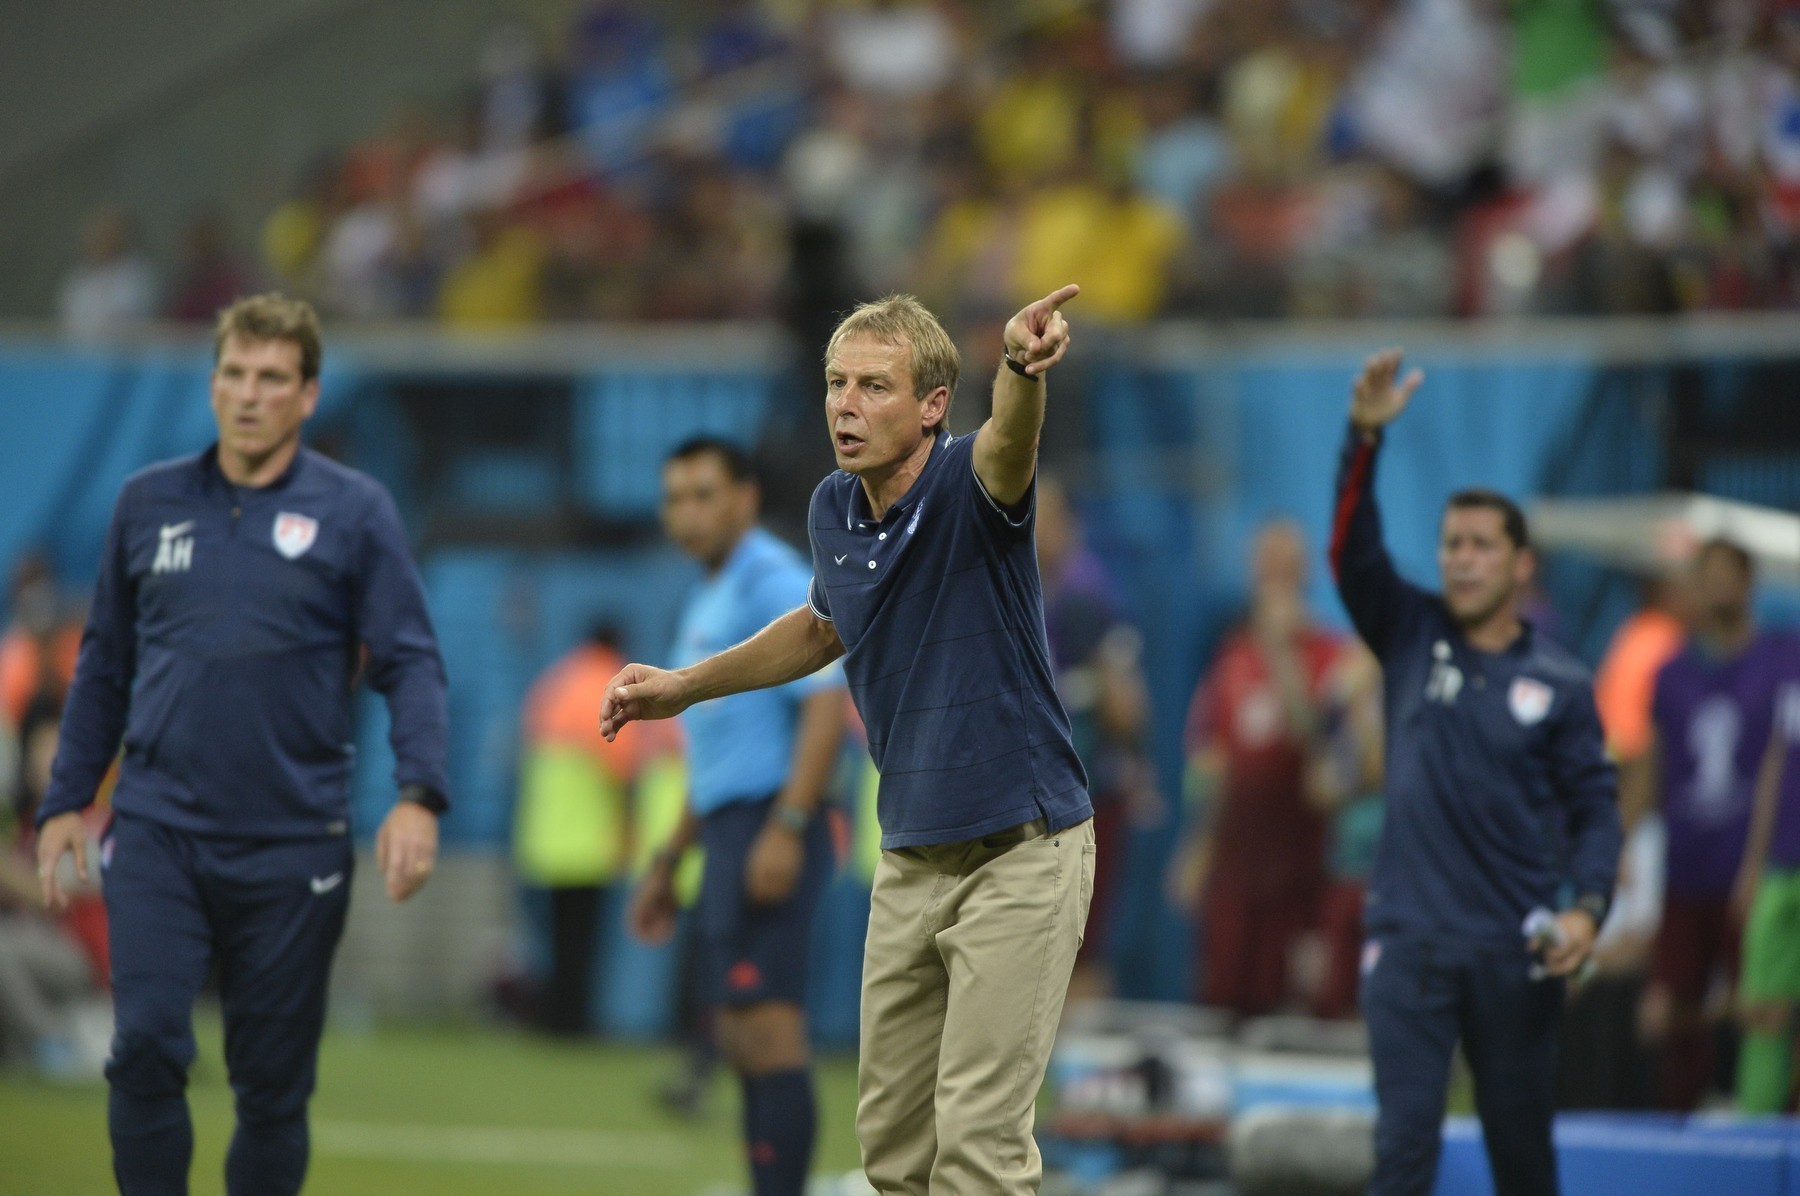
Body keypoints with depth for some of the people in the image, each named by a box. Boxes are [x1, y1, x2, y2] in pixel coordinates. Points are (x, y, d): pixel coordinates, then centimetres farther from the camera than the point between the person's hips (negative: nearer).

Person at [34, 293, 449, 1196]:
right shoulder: (148, 503, 9)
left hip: (293, 841, -1)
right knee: (146, 1046, -14)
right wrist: (66, 800, 12)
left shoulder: (354, 512, 1)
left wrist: (418, 795, -16)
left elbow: (411, 663, -2)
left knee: (273, 1081, 4)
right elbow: (103, 664, 16)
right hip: (158, 831, 1)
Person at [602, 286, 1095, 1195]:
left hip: (1021, 850, -7)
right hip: (910, 861, 7)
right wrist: (684, 686, 23)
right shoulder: (834, 510, 1)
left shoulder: (968, 487, -18)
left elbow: (1010, 441, -44)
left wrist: (1023, 368, -65)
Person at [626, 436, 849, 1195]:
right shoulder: (706, 604, 20)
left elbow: (825, 706, -18)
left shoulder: (774, 583, -9)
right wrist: (668, 863, 27)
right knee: (745, 1045, 9)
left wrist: (787, 827, -25)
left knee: (767, 1030, -14)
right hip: (728, 834, 10)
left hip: (768, 829, -10)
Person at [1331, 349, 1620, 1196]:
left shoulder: (1559, 684, 4)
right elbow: (1353, 552, -7)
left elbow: (1595, 805, 3)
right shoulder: (1410, 637, 6)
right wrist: (1364, 437, -21)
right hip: (1410, 938, 0)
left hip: (1514, 952, 0)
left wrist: (1586, 906, -14)